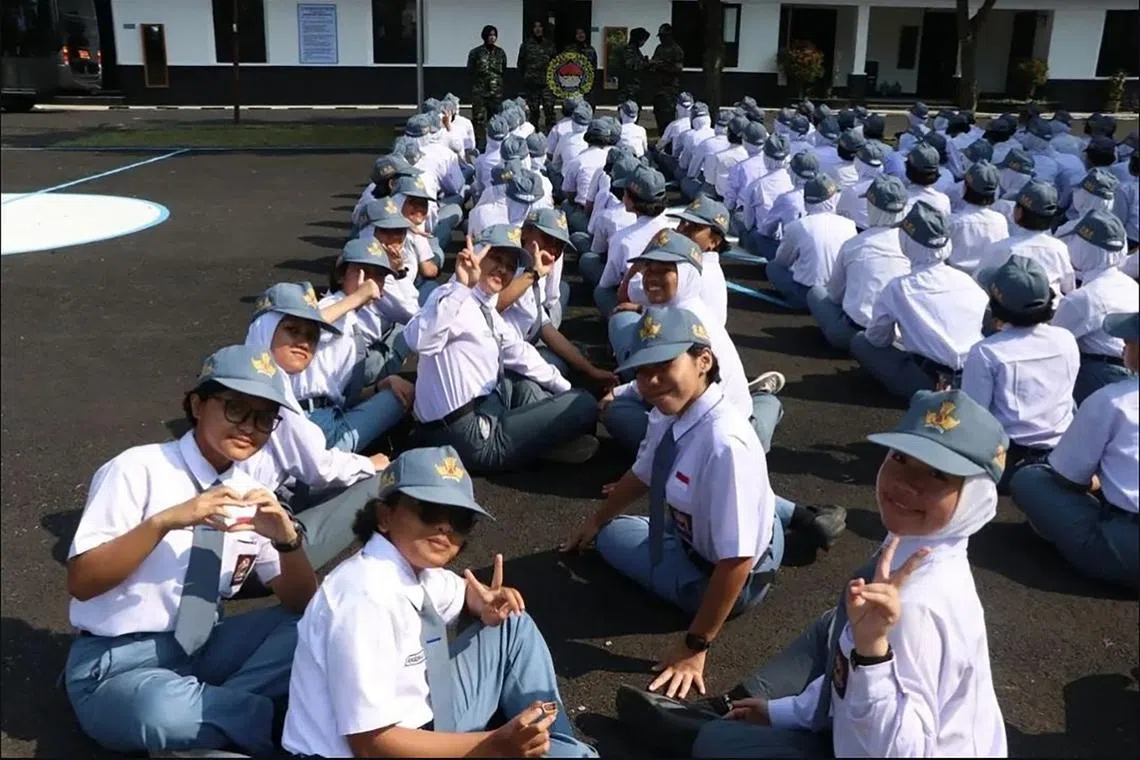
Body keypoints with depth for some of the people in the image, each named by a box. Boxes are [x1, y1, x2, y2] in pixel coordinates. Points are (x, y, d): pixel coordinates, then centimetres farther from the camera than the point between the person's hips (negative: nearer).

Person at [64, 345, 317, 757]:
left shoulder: (250, 494, 2)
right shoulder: (140, 469, -13)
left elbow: (302, 605, 0)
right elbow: (80, 582, -18)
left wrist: (286, 538, -20)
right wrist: (164, 522, -31)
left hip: (202, 651, 5)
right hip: (116, 666, -5)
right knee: (162, 712, -37)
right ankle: (267, 718, -11)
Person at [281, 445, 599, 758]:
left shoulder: (415, 567, -2)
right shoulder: (365, 597, -27)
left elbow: (464, 591, 22)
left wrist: (486, 604, -3)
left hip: (422, 725, 9)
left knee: (514, 625, 9)